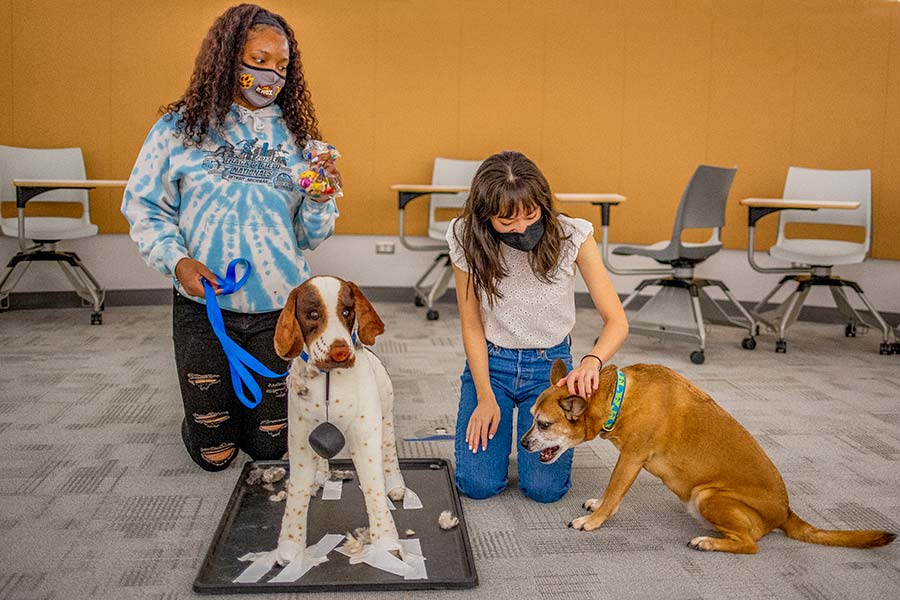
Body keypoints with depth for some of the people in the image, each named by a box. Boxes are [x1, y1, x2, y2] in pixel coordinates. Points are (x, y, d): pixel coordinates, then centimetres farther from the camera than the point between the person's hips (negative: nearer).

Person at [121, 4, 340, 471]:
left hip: (280, 309, 2)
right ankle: (219, 394, 42)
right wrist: (177, 260, -15)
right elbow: (143, 207, 1)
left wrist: (321, 200, -15)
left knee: (269, 445, 13)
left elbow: (308, 238, 5)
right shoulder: (181, 127, -3)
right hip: (203, 309, -1)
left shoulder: (295, 136, 3)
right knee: (214, 452, 10)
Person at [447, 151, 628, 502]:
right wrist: (486, 397, -10)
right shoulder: (466, 239, -16)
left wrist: (592, 360, -38)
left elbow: (616, 321, -17)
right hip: (490, 361, 1)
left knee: (544, 488, -10)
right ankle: (493, 421, 23)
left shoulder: (572, 236, -19)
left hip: (550, 364, 0)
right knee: (478, 484, -9)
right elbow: (472, 325, -6)